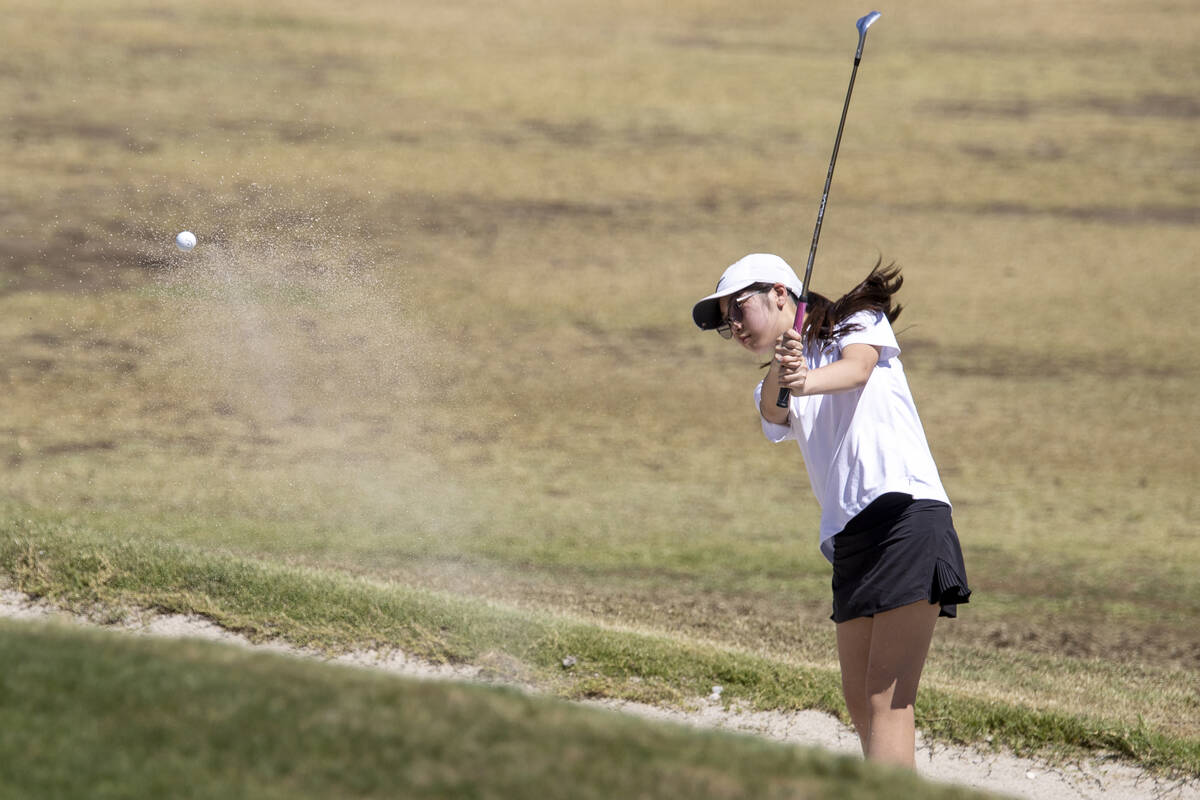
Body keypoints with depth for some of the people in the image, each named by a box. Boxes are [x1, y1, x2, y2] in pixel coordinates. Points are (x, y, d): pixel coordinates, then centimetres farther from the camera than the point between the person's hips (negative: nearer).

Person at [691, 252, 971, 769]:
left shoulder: (860, 322, 9)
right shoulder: (771, 390, 21)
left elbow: (857, 368, -14)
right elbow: (774, 412, -3)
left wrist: (807, 381, -36)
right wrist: (780, 372, -27)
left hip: (907, 510, -7)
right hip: (848, 537, 7)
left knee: (886, 700, -15)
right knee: (859, 699, 8)